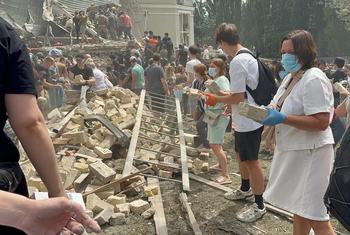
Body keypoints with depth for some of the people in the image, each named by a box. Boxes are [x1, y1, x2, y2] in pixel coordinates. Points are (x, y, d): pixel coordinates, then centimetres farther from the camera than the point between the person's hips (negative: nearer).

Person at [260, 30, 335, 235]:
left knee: (315, 217, -3)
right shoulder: (291, 77, 11)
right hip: (293, 152, 9)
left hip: (310, 154, -9)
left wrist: (281, 119, -28)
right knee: (299, 209, 21)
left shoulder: (314, 79, -18)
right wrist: (269, 112, 4)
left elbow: (321, 123, -25)